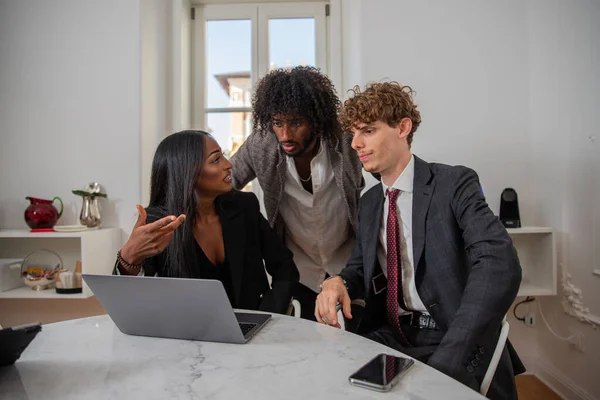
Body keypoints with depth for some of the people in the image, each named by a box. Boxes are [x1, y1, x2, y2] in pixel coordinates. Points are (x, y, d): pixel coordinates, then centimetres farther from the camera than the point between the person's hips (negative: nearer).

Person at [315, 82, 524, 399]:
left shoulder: (454, 184, -8)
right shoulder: (369, 201, 11)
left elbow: (500, 265, -21)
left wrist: (445, 359, -30)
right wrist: (338, 282, -10)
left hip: (456, 346, -5)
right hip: (387, 337, 5)